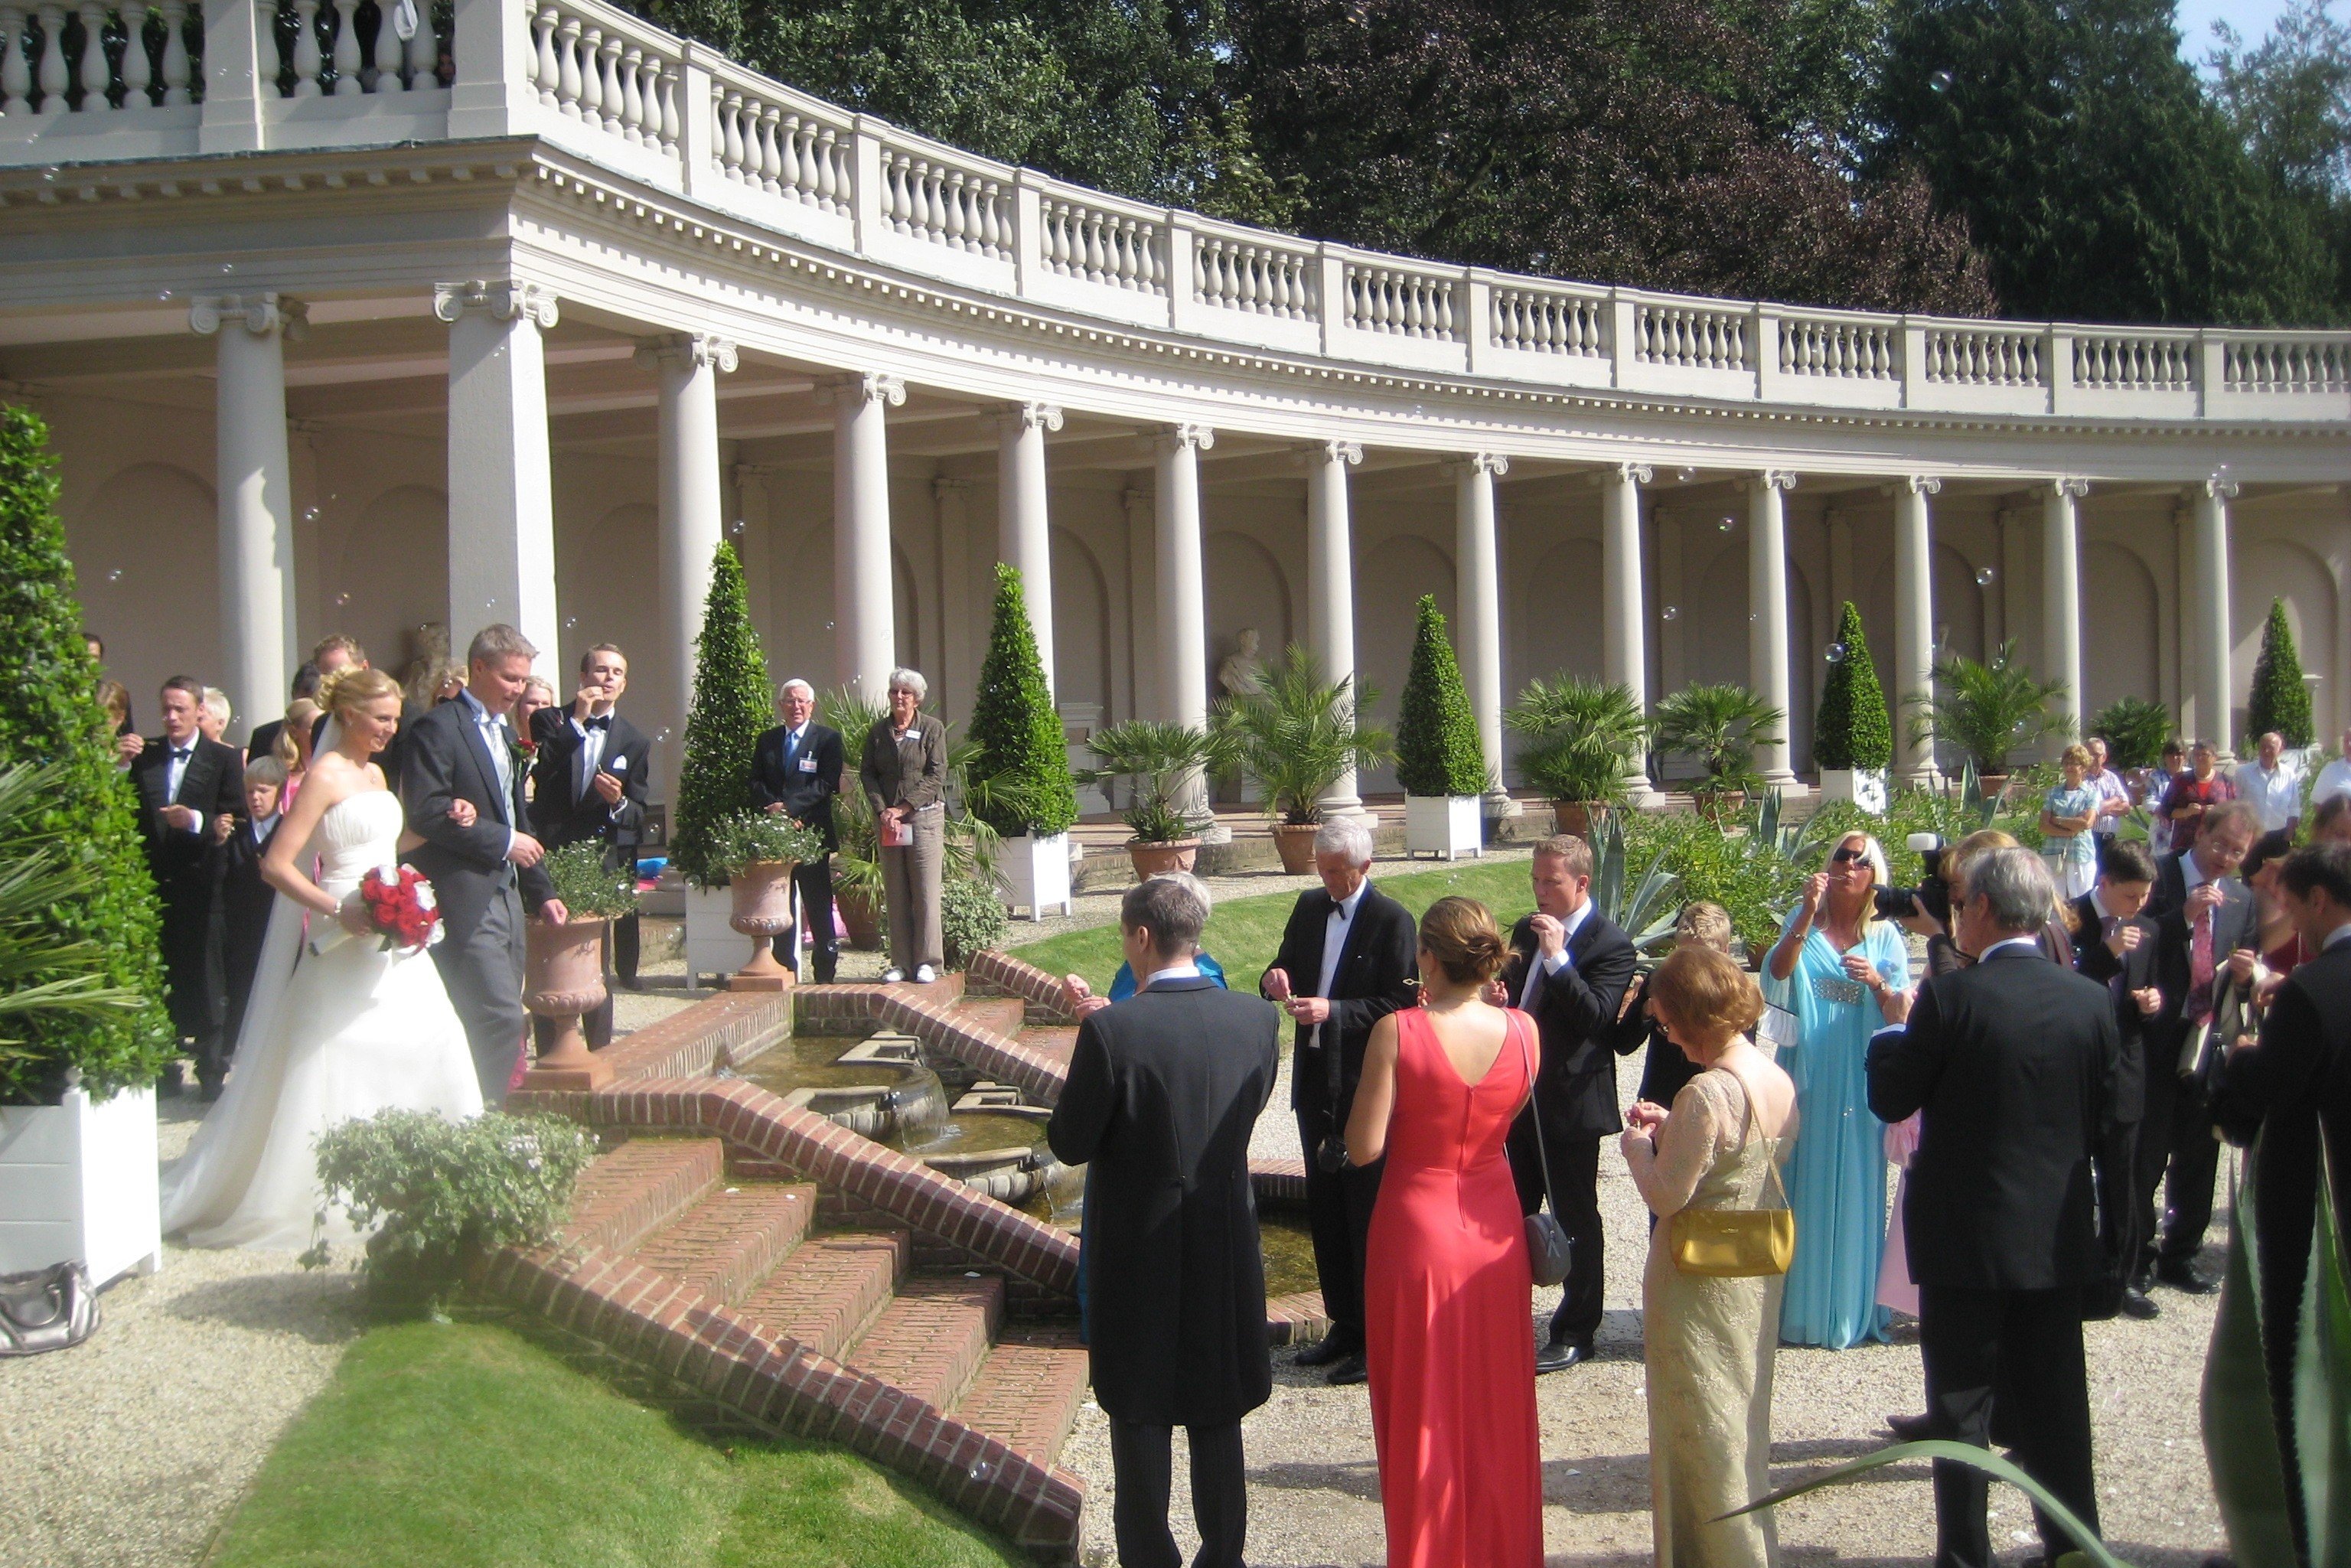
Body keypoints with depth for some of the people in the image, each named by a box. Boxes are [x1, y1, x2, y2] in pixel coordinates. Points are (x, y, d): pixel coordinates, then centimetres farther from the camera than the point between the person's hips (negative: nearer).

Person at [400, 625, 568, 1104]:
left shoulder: (504, 734, 21)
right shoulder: (438, 728, -8)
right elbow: (427, 813, -18)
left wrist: (541, 893, 21)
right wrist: (504, 842, -14)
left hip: (505, 898, 9)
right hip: (465, 899, -9)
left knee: (503, 1019, 8)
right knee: (501, 1017, -15)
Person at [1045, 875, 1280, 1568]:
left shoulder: (1110, 1030, -22)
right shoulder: (1256, 1018, -7)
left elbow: (1071, 1143, -14)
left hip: (1138, 1248, -4)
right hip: (1226, 1244, 4)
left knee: (1140, 1414, 10)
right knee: (1218, 1413, 17)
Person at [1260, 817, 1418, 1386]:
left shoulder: (1391, 920, -12)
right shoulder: (1310, 907, 9)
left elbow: (1398, 1005, -14)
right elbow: (1287, 965, 15)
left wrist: (1333, 1010, -25)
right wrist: (1276, 982, -8)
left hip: (1363, 1086, -7)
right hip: (1315, 1082, 7)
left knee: (1367, 1215, 0)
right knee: (1325, 1210, 14)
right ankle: (1344, 1325, 25)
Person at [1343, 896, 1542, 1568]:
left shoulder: (1398, 1032, -20)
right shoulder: (1522, 1030, -9)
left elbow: (1364, 1148, -17)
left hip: (1417, 1229, -3)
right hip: (1494, 1228, 3)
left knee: (1423, 1412, 12)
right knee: (1497, 1408, 18)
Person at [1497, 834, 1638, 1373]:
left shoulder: (1610, 944, -13)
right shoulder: (1526, 931, 11)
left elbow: (1596, 1016, -23)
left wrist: (1558, 957, -27)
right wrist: (1499, 999, -2)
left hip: (1571, 1102, -8)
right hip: (1521, 1096, 8)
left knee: (1575, 1220, 3)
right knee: (1514, 1213, 15)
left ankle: (1575, 1333, 14)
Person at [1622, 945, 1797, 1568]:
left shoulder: (1705, 1094, -27)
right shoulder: (1779, 1082, -1)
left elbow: (1667, 1195, -23)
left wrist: (1637, 1142, -6)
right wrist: (1669, 1128, 7)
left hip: (1701, 1279, -8)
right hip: (1759, 1269, 8)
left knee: (1701, 1428, 7)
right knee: (1744, 1412, 22)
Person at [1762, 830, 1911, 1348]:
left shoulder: (1885, 936, 6)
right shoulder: (1804, 922, 6)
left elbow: (1901, 1015, 1)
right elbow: (1776, 974, -11)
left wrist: (1878, 982, -19)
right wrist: (1806, 916, -21)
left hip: (1860, 1082, 0)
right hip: (1809, 1080, 0)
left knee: (1854, 1190, 2)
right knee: (1804, 1191, 1)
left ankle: (1852, 1308, 10)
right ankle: (1800, 1307, 8)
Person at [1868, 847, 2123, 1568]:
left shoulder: (1950, 996, -15)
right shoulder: (2091, 1001, -2)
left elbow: (1890, 1099, -8)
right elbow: (2109, 1124, 4)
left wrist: (1890, 1037, 12)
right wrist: (2111, 1234, 14)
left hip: (1965, 1237, -4)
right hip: (2058, 1238, 4)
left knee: (1962, 1399, 7)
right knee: (2055, 1400, 13)